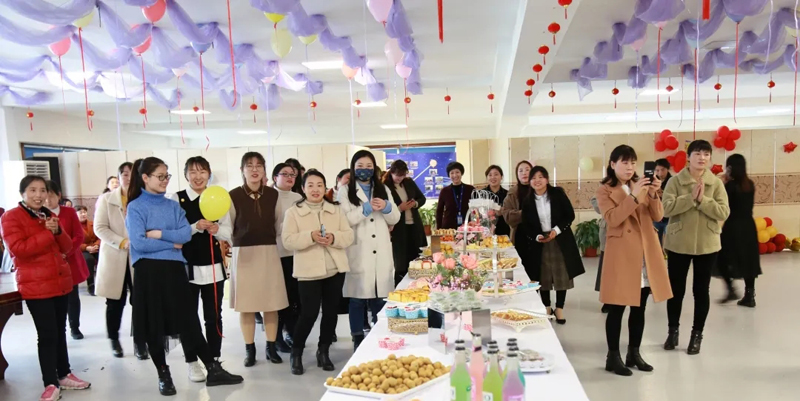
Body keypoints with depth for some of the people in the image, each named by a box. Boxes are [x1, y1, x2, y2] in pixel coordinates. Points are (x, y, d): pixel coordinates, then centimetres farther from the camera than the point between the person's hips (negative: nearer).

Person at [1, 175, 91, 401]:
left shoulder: (49, 216, 14)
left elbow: (67, 248, 11)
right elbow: (18, 249, -18)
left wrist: (58, 231, -7)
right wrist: (47, 233, -18)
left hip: (61, 281, 7)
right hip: (35, 285, -6)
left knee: (60, 330, 13)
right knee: (47, 334, -7)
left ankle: (64, 375, 24)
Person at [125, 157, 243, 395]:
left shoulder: (173, 205, 10)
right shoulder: (135, 207, -3)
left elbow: (187, 234, -3)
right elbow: (139, 243, -15)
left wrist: (159, 234, -14)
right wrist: (172, 244, -8)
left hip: (175, 269, 3)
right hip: (149, 271, -3)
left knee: (188, 322, 8)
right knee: (154, 325, 7)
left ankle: (214, 370, 13)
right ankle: (164, 375, 23)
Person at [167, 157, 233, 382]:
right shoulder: (177, 199, -3)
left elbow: (228, 232, 4)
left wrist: (217, 229, -17)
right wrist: (195, 227, -23)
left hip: (213, 265, 2)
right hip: (186, 265, -2)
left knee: (214, 316, 10)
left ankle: (214, 360, 23)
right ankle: (192, 363, 22)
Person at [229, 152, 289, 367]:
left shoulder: (273, 194, 4)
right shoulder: (234, 195, -6)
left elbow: (279, 224, 9)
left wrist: (278, 244, 4)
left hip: (269, 252, 2)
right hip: (243, 253, -2)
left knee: (271, 302, 6)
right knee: (246, 303, 5)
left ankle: (271, 347, 21)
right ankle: (249, 349, 20)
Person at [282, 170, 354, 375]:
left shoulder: (336, 209, 9)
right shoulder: (293, 212, 1)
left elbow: (349, 235, 4)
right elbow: (288, 241, -8)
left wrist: (334, 238, -17)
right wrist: (310, 236, -23)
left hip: (335, 269, 4)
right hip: (309, 272, -3)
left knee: (331, 312, 9)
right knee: (309, 313, -4)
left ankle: (323, 352, 25)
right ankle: (296, 353, 18)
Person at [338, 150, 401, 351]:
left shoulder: (382, 190, 18)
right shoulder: (345, 192, 3)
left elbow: (395, 219, 13)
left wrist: (387, 207, -7)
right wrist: (366, 208, -18)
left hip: (381, 254, 4)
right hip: (358, 254, -3)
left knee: (379, 298, 8)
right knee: (357, 299, 2)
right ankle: (358, 339, 14)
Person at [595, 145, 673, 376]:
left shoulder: (642, 186, 13)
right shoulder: (604, 191, -2)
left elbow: (658, 217, 4)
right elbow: (612, 219, -17)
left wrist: (653, 195, -13)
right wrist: (634, 196, -22)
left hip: (647, 251, 6)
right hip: (622, 253, -6)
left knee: (639, 307, 12)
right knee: (617, 308, -1)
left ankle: (634, 353, 24)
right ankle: (613, 357, 9)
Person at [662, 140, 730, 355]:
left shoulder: (716, 183, 1)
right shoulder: (675, 181, -4)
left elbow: (724, 212, -9)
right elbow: (667, 208, -16)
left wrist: (703, 200, -20)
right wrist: (691, 198, -23)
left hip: (707, 245, 1)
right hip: (678, 244, -1)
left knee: (701, 290, 9)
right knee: (676, 289, 9)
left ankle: (697, 334, 23)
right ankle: (673, 330, 27)